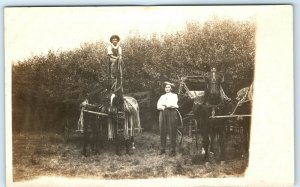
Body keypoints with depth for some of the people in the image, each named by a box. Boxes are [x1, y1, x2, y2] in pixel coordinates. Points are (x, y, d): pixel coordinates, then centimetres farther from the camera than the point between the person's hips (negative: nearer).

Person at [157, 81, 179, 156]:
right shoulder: (162, 96, 20)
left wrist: (164, 105, -1)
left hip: (172, 113, -4)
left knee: (172, 132, -7)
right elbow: (158, 106, 6)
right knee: (162, 131, 1)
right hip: (163, 113, 4)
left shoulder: (174, 95, 10)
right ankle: (162, 149, 7)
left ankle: (173, 150, -4)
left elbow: (173, 104, -6)